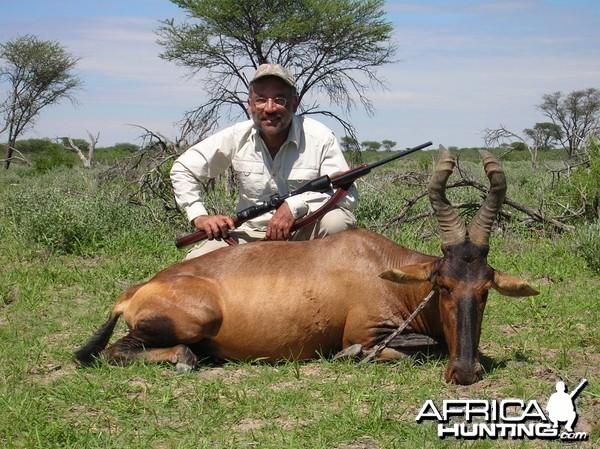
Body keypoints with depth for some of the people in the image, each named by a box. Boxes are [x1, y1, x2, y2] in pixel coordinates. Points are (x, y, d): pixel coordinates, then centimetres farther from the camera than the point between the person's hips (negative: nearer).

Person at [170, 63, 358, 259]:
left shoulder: (320, 138, -15)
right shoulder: (236, 137, -6)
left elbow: (348, 195, -20)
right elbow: (183, 169, 5)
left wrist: (296, 205, -32)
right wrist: (198, 216, -8)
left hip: (305, 234, -1)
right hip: (251, 234, 1)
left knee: (339, 221, -32)